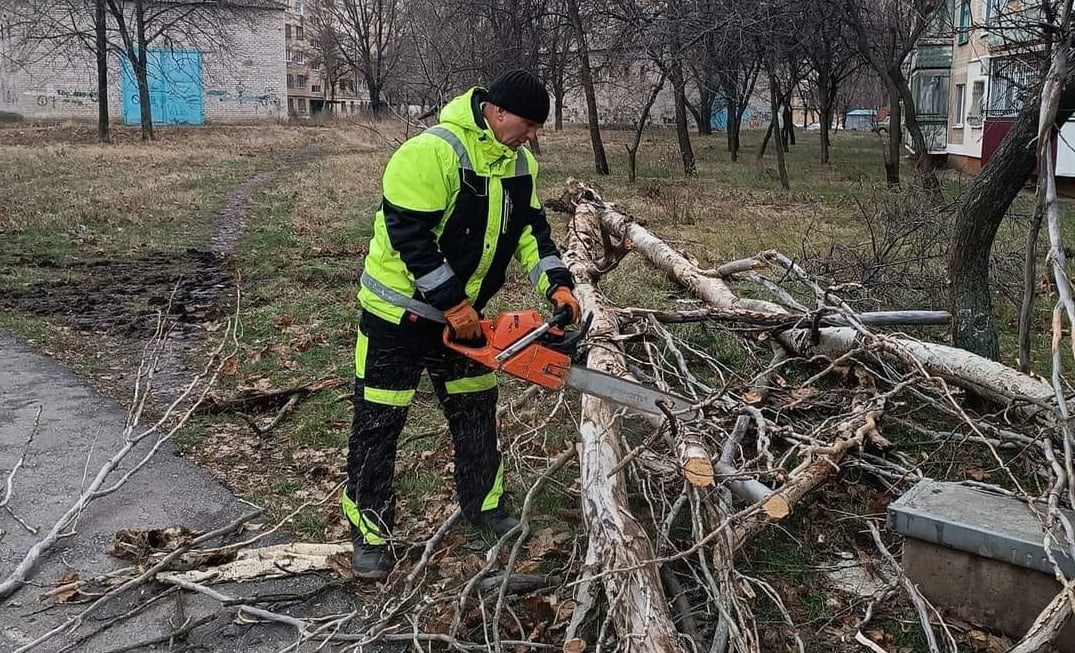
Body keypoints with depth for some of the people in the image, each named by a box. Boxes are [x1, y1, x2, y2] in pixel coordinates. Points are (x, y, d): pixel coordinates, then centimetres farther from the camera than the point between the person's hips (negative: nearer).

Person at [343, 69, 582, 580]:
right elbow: (409, 235, -28)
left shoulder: (519, 164, 1)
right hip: (400, 311, -7)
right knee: (378, 422, 2)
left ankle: (483, 504, 33)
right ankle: (369, 532, 16)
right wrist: (454, 304, -25)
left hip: (462, 314, 7)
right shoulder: (432, 152, -26)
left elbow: (530, 229, 4)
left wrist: (557, 284, -12)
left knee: (476, 410, 15)